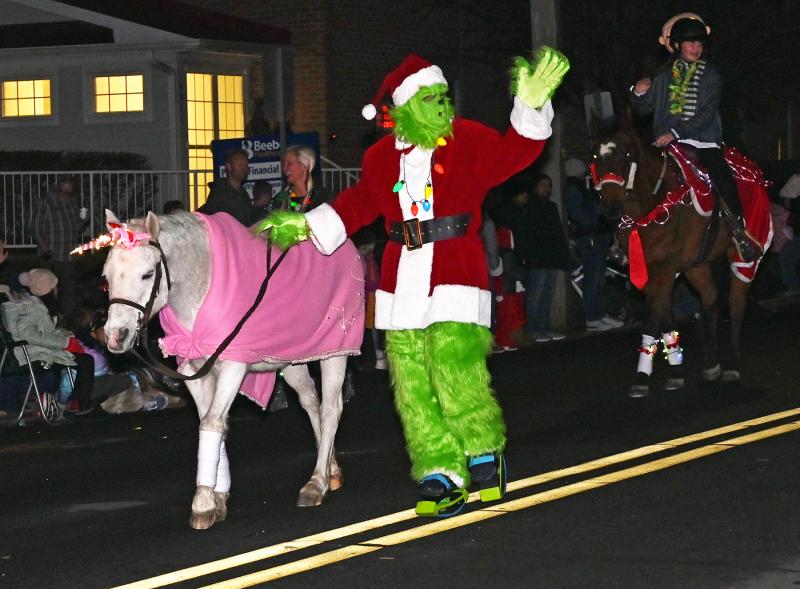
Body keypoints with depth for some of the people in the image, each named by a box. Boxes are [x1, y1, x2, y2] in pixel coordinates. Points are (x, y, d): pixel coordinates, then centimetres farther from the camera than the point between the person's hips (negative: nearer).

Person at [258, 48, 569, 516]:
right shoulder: (382, 157, 10)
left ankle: (484, 452, 10)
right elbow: (360, 203, 24)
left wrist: (531, 108, -28)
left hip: (456, 277, -4)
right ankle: (440, 476, 10)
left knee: (456, 372, -15)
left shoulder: (469, 141, 0)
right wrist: (305, 226, 22)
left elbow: (513, 153, -13)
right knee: (413, 383, 2)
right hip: (402, 281, 4)